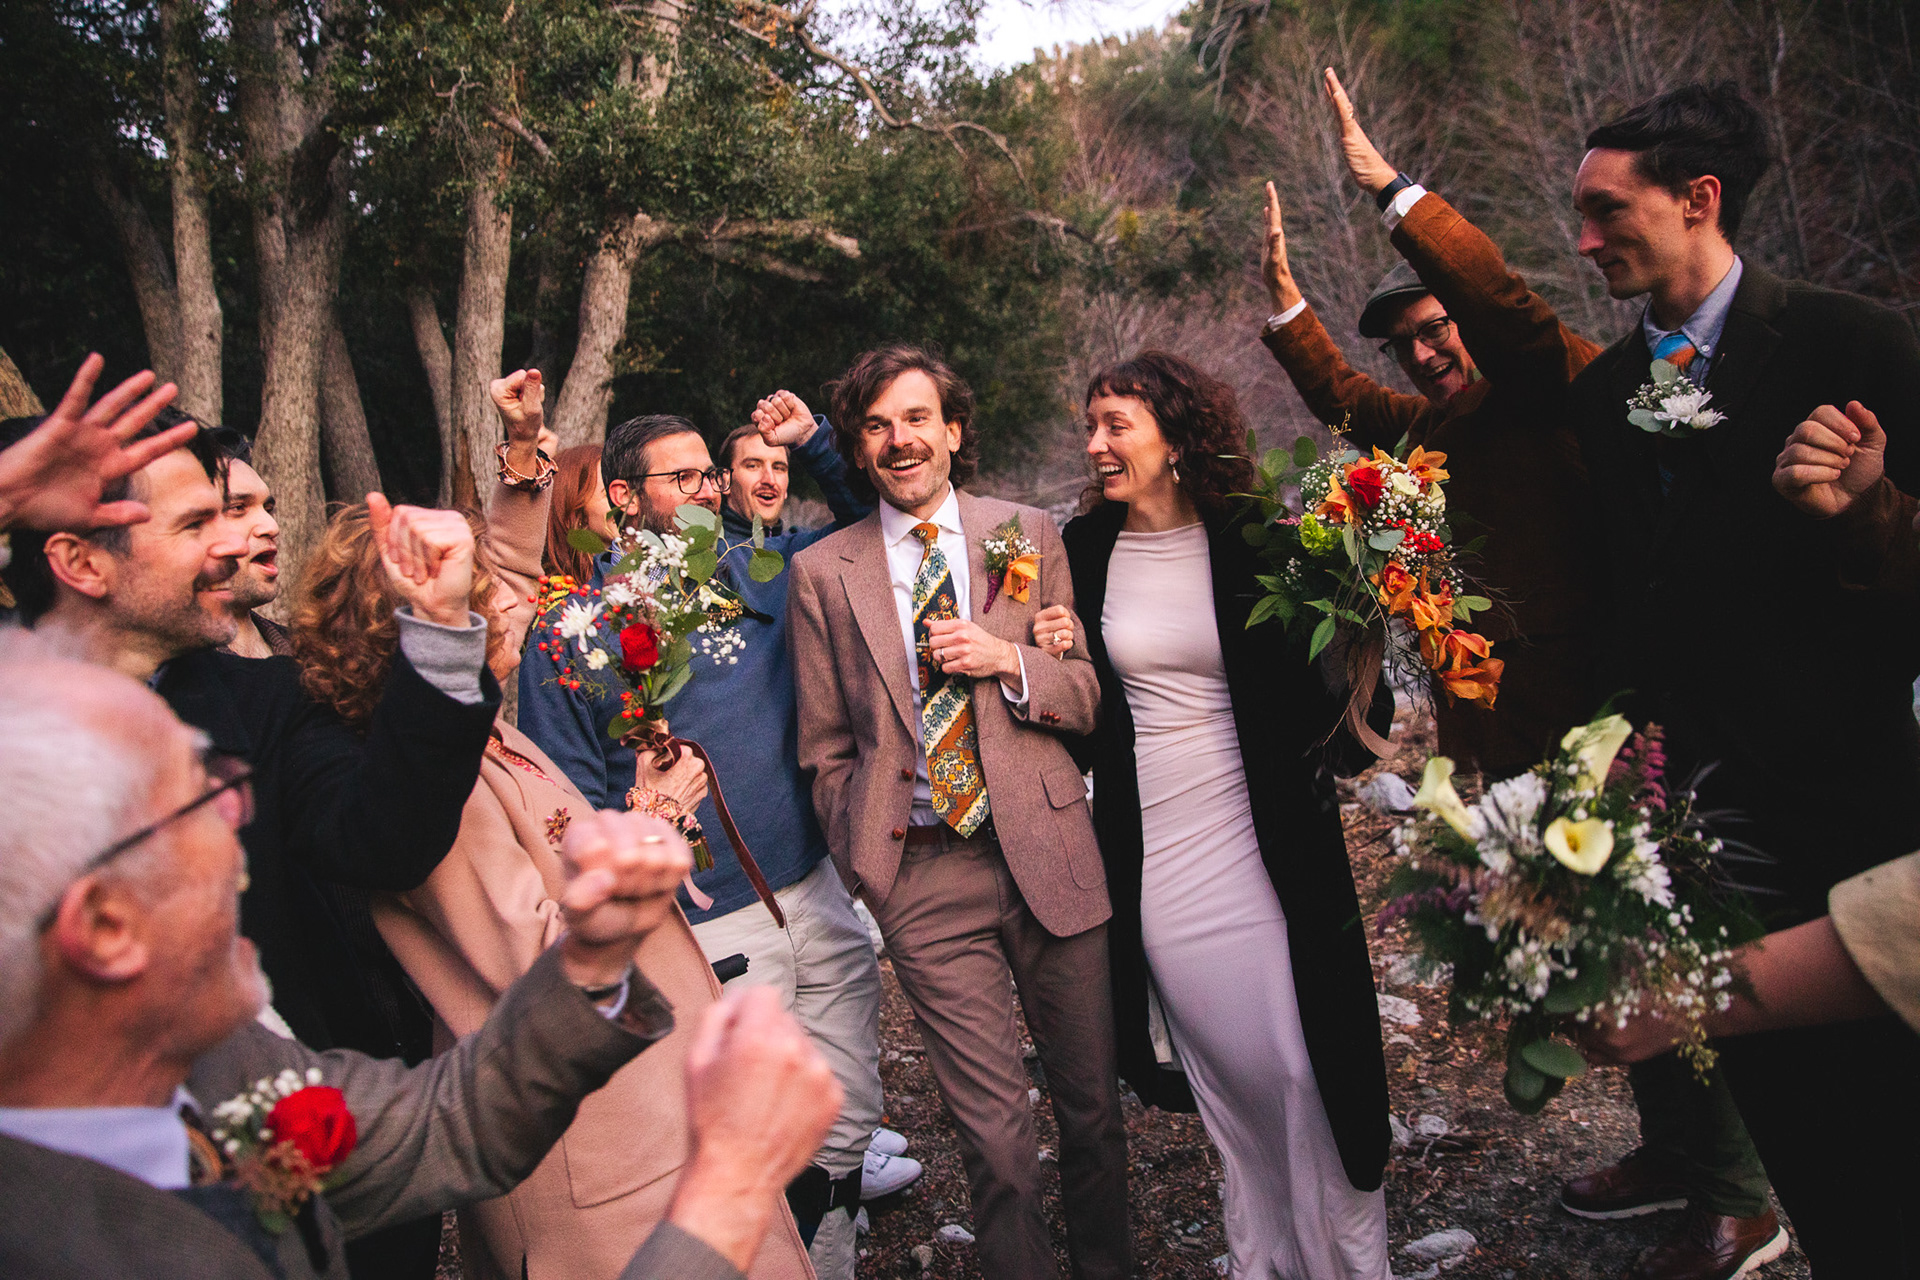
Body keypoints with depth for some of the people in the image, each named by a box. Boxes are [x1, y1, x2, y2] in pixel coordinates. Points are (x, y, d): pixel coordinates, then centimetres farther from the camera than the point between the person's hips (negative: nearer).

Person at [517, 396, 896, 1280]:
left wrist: (813, 444, 4)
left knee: (844, 1129, 15)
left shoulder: (764, 570, 6)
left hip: (821, 900, 5)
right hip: (706, 934, -5)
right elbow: (569, 801, -5)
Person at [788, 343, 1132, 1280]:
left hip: (1046, 851, 2)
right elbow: (826, 746, 9)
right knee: (994, 1134, 1)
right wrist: (862, 858, 3)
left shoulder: (1028, 535, 6)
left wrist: (1008, 662, -11)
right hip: (923, 874, -1)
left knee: (1093, 1105, 14)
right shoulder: (821, 573, 4)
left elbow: (1092, 695, 7)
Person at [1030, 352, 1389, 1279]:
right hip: (1149, 854, 2)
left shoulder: (1254, 541, -5)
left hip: (1264, 844, -2)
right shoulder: (1083, 551, 2)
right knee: (1226, 1072, 12)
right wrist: (1055, 657, -6)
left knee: (1301, 1065, 3)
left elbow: (1329, 675, 4)